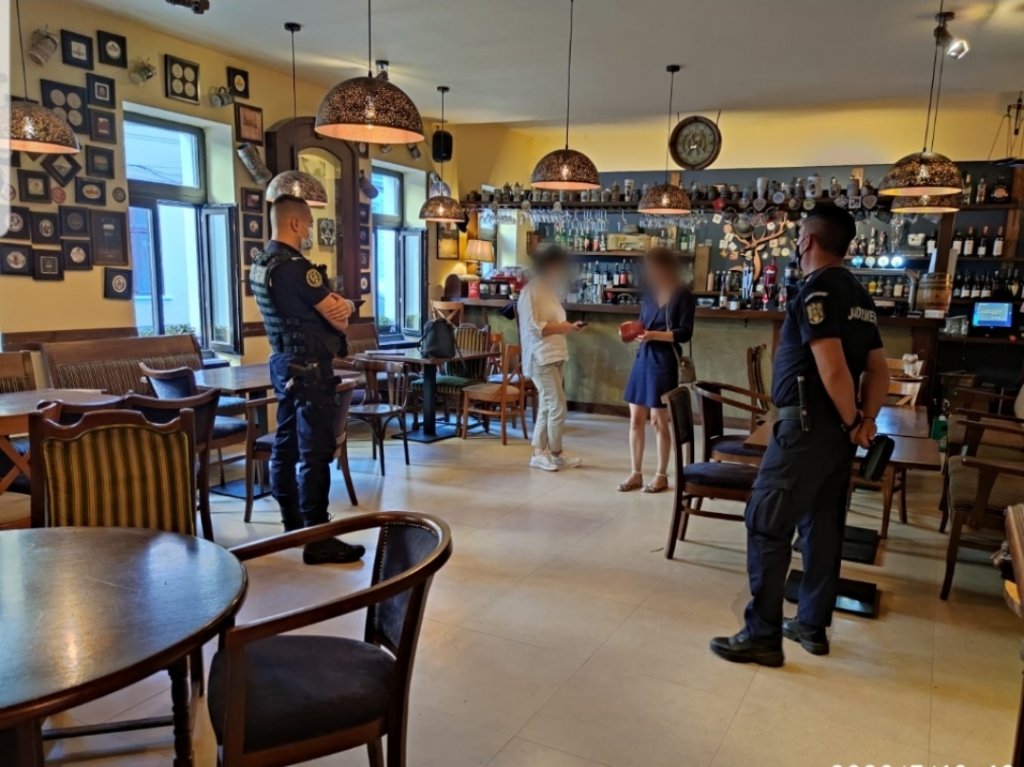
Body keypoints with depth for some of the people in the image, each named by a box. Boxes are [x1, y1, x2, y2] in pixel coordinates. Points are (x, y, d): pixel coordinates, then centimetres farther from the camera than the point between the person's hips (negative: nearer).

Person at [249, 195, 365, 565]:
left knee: (286, 446, 13)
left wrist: (337, 304, -3)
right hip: (309, 367, -10)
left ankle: (293, 526, 24)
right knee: (315, 453, -8)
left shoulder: (259, 265, 11)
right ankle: (317, 540, -4)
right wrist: (344, 306, 9)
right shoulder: (294, 266, -19)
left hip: (284, 362, 10)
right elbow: (338, 318, -14)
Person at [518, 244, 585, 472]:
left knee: (547, 407, 10)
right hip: (541, 358, -9)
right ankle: (556, 453, 10)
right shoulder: (530, 292, -13)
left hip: (556, 356, 9)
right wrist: (566, 327, -21)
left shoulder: (549, 290, 15)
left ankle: (539, 453, 17)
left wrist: (570, 326, 5)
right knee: (558, 407, -5)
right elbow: (535, 327, -19)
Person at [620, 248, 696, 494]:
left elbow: (685, 333, -11)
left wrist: (654, 335, -21)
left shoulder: (684, 296, -4)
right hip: (642, 359, 6)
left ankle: (661, 476, 14)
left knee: (658, 420, 0)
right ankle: (636, 473, 16)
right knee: (636, 419, 5)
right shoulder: (649, 294, 13)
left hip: (664, 362, -6)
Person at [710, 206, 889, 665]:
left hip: (807, 425, -9)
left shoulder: (817, 289, -14)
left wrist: (852, 422, -9)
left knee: (767, 525, -4)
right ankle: (812, 625, 24)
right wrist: (866, 420, 1)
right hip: (836, 428, 10)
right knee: (823, 526, 14)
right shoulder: (857, 294, 15)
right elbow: (878, 368, 12)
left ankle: (762, 635, 1)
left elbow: (832, 368, -22)